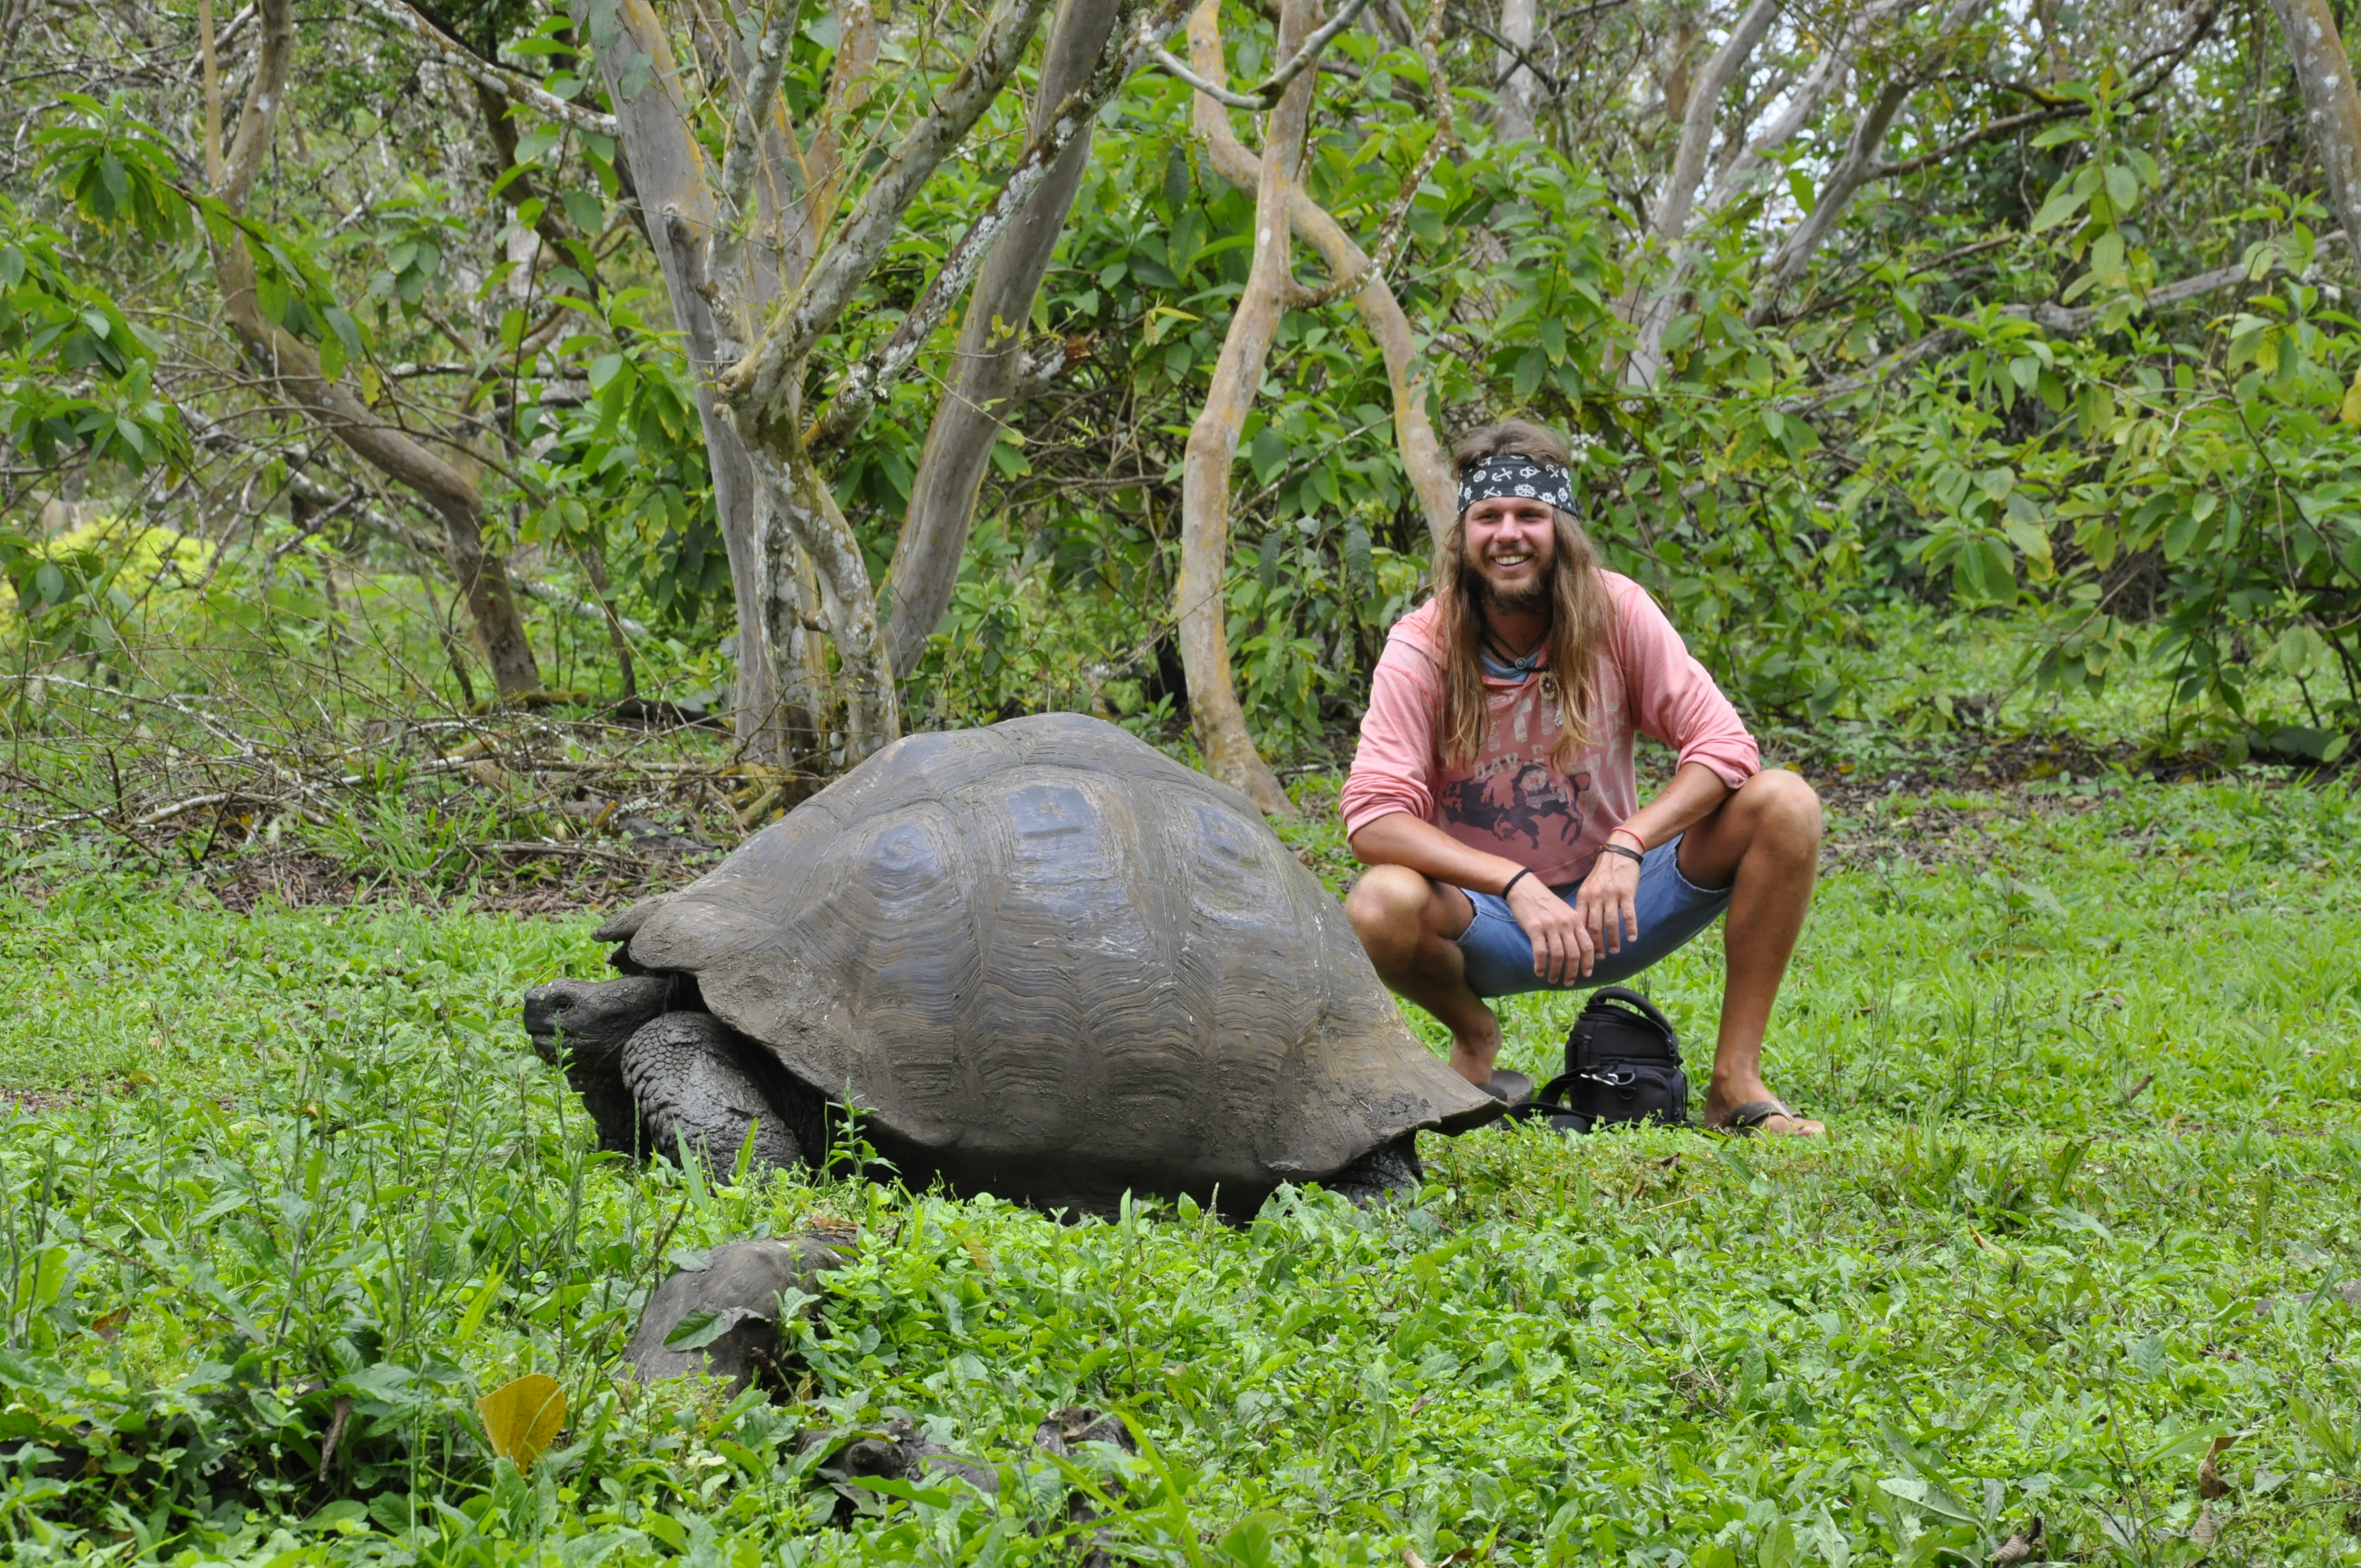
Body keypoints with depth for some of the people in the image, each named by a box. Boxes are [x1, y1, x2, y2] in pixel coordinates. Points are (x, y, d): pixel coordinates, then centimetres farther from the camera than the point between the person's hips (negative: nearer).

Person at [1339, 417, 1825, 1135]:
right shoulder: (1422, 649, -14)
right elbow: (1372, 814, -23)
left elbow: (1724, 746, -14)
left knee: (1783, 804, -19)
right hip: (1491, 925, -2)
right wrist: (1518, 886, -35)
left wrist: (1627, 847, -30)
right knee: (1381, 907, -36)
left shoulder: (1614, 611, -10)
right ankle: (1474, 1036, 1)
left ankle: (1736, 1082, -13)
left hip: (1610, 908, 2)